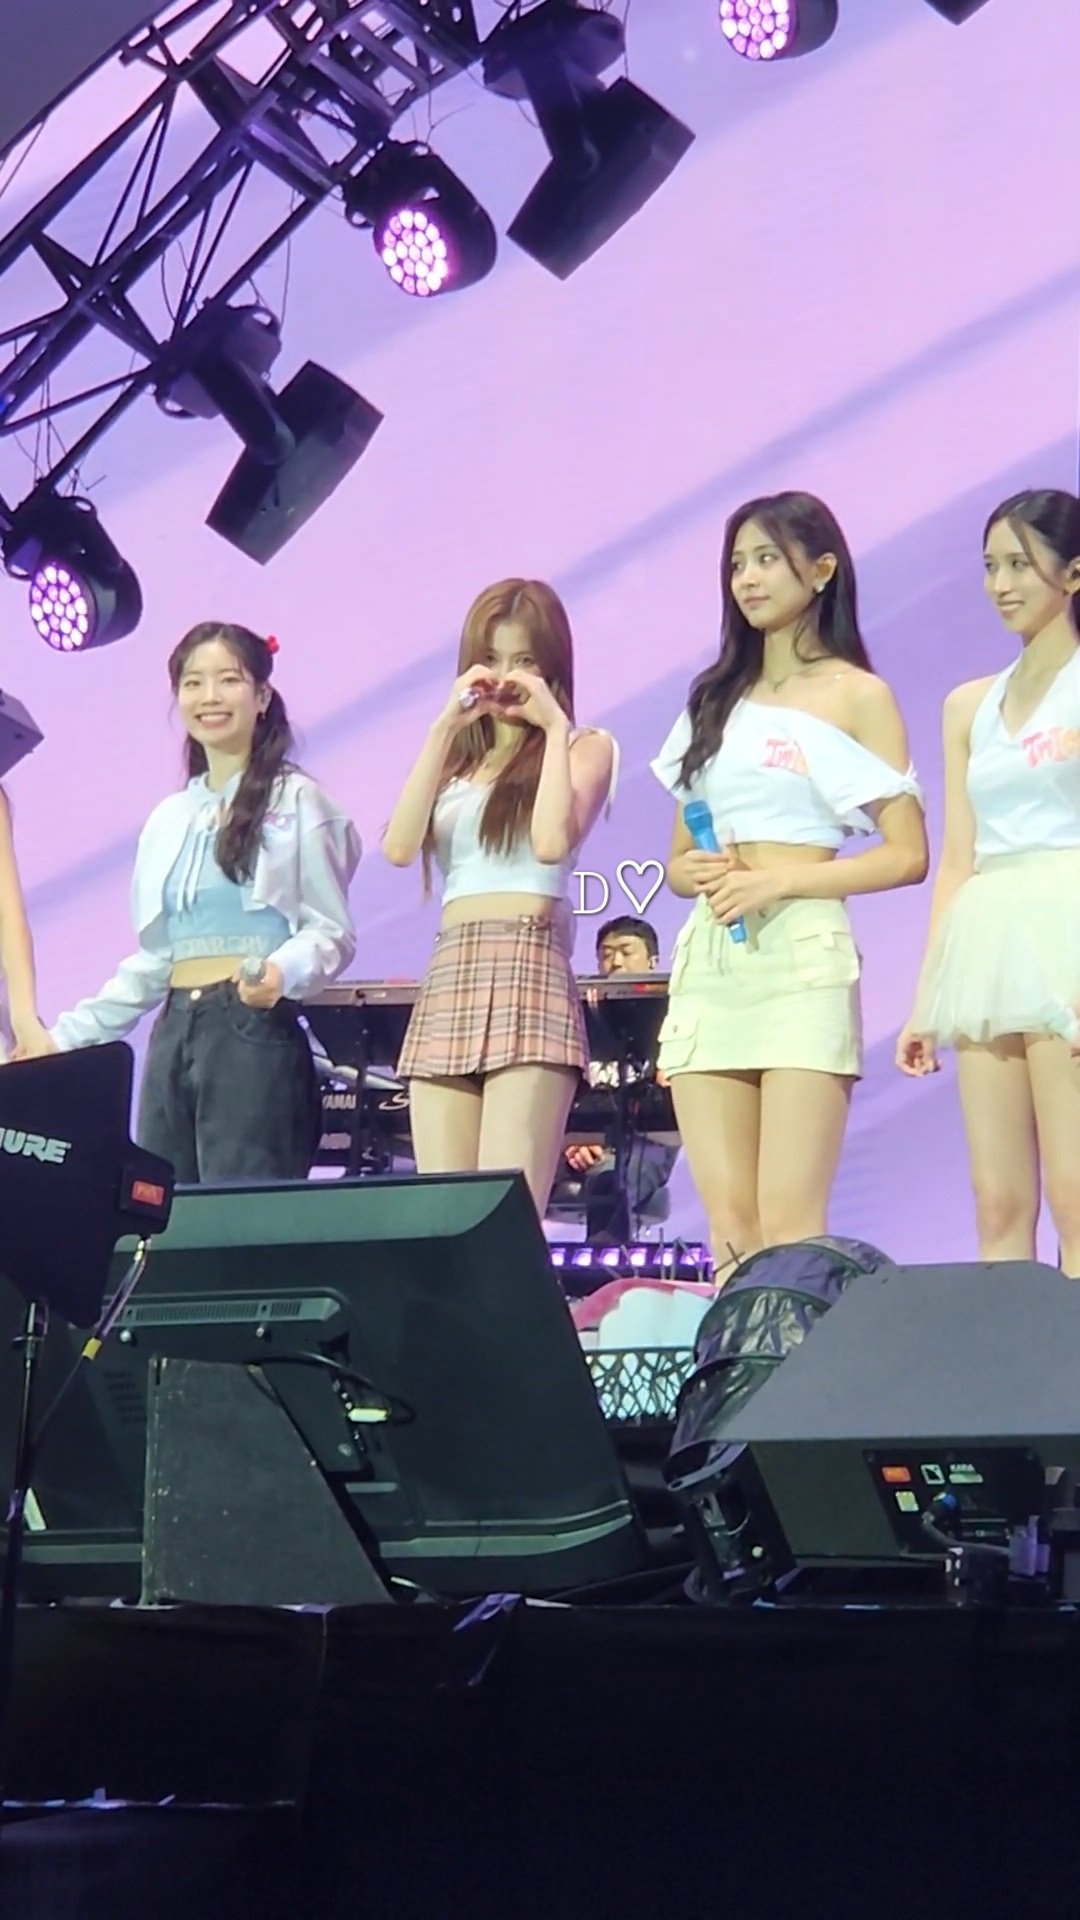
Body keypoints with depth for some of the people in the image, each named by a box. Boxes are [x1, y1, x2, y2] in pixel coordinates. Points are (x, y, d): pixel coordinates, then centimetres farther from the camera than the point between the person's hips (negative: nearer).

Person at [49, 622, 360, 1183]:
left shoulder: (296, 800, 0)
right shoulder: (169, 818, 18)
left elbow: (331, 931, -3)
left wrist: (281, 972, -24)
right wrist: (64, 1036, 16)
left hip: (254, 1033, -6)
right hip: (173, 1034, 6)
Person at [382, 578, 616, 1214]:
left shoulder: (585, 747, 11)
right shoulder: (456, 757, 22)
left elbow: (553, 842, -10)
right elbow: (399, 847, 2)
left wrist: (554, 725, -2)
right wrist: (444, 728, 2)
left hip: (529, 973, -5)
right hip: (448, 978, 5)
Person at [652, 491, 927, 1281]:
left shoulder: (856, 695, 4)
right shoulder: (716, 698, 19)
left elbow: (907, 855, -3)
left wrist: (776, 883, -13)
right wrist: (703, 874, -3)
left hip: (801, 950, -5)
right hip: (709, 959, 5)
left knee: (788, 1224, -14)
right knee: (727, 1227, -1)